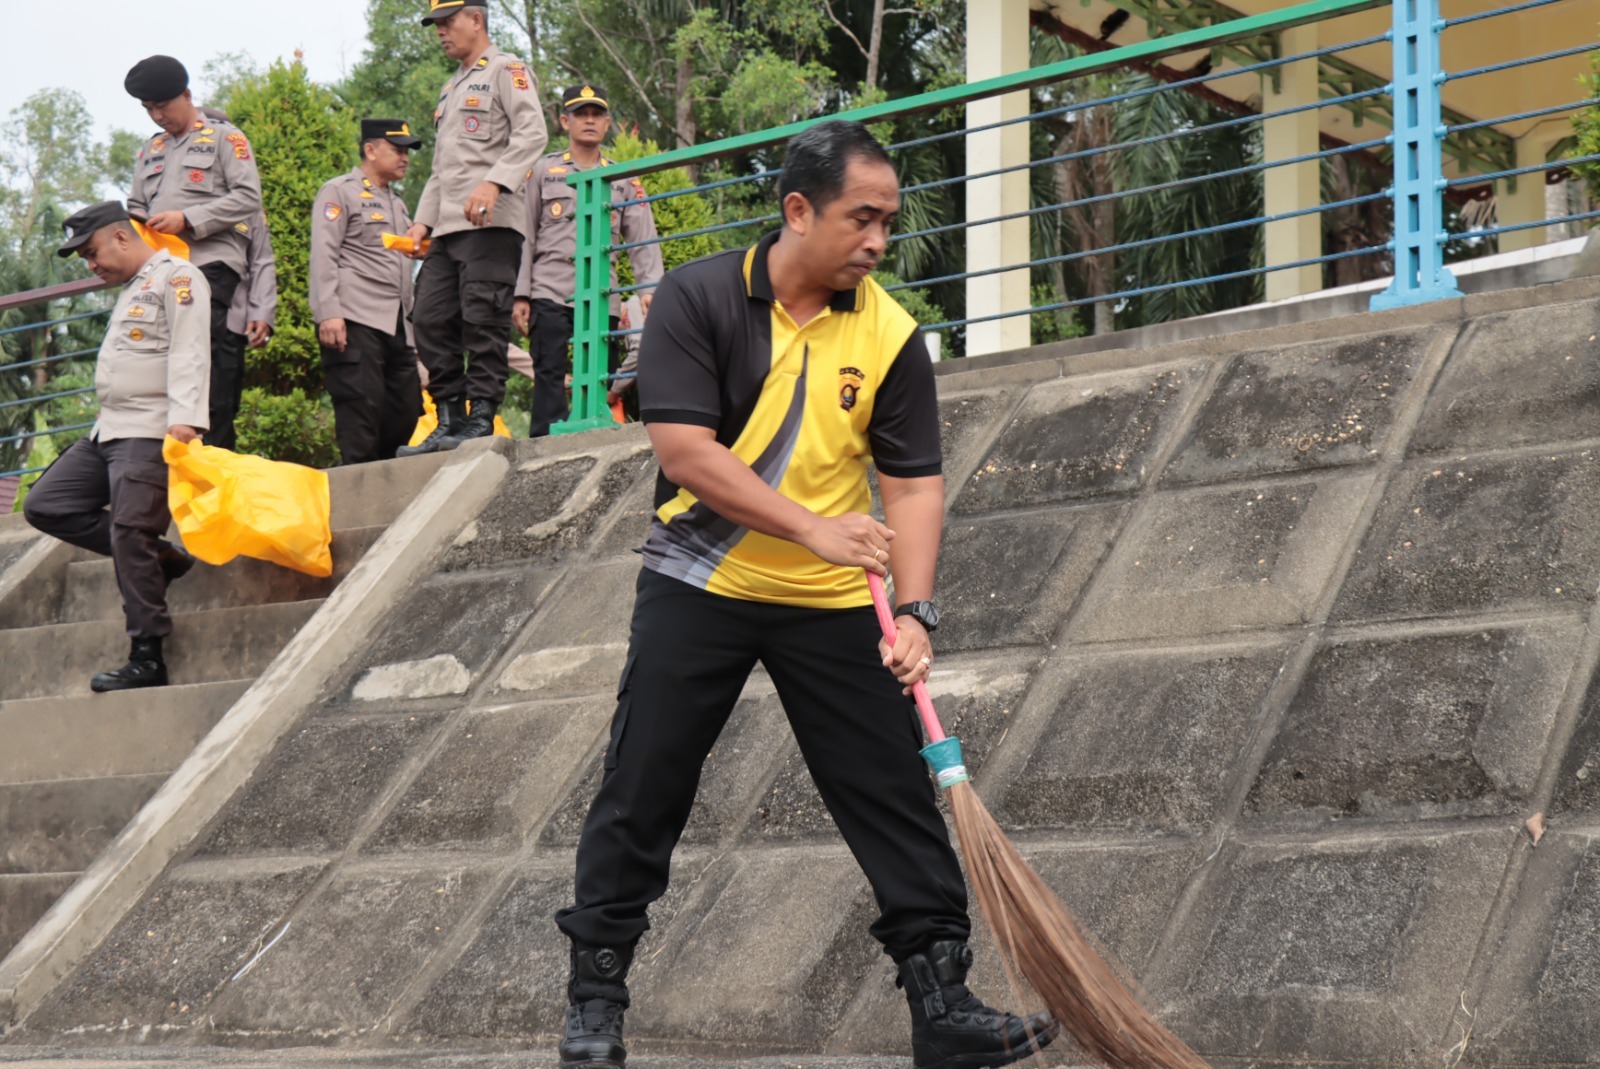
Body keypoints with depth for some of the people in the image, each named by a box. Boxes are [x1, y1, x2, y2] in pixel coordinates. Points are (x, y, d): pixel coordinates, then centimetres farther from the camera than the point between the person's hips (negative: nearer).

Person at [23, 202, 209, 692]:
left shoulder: (176, 277, -6)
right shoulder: (130, 289, 24)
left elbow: (189, 353, -18)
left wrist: (184, 417, -30)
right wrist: (108, 424, 19)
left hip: (151, 435, -10)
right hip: (108, 431, 10)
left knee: (129, 534, -16)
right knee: (44, 505, 6)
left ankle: (147, 660, -11)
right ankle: (159, 557, 7)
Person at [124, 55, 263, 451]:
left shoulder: (224, 137, 7)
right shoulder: (150, 150, 26)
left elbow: (248, 197, -4)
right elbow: (136, 207, 29)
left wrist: (188, 219, -12)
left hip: (210, 265, -6)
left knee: (210, 370, -13)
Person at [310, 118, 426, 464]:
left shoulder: (396, 202, 27)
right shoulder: (339, 192, 3)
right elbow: (323, 256, -6)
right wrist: (328, 314, -16)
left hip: (397, 325, 8)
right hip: (355, 319, -8)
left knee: (406, 408, 1)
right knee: (362, 405, -13)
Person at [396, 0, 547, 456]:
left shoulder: (506, 70, 1)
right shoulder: (451, 88, 28)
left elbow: (532, 133, -14)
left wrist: (494, 183, -26)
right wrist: (423, 220, 17)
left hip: (490, 222, -9)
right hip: (447, 229, 9)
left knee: (482, 320, -11)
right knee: (431, 321, 3)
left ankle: (481, 418, -9)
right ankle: (451, 421, 6)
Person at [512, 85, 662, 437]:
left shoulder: (624, 179, 17)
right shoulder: (544, 170, 13)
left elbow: (643, 240, 10)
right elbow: (526, 236, 9)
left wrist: (648, 288, -6)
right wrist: (521, 295, 0)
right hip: (551, 293, -2)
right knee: (549, 378, -10)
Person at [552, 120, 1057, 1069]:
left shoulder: (890, 336, -5)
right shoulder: (700, 299, -11)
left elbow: (915, 484, -6)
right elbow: (685, 454, -19)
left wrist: (914, 612, -20)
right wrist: (812, 528, -25)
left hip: (834, 602, 2)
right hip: (700, 584, -2)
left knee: (896, 796, -1)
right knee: (641, 794, 2)